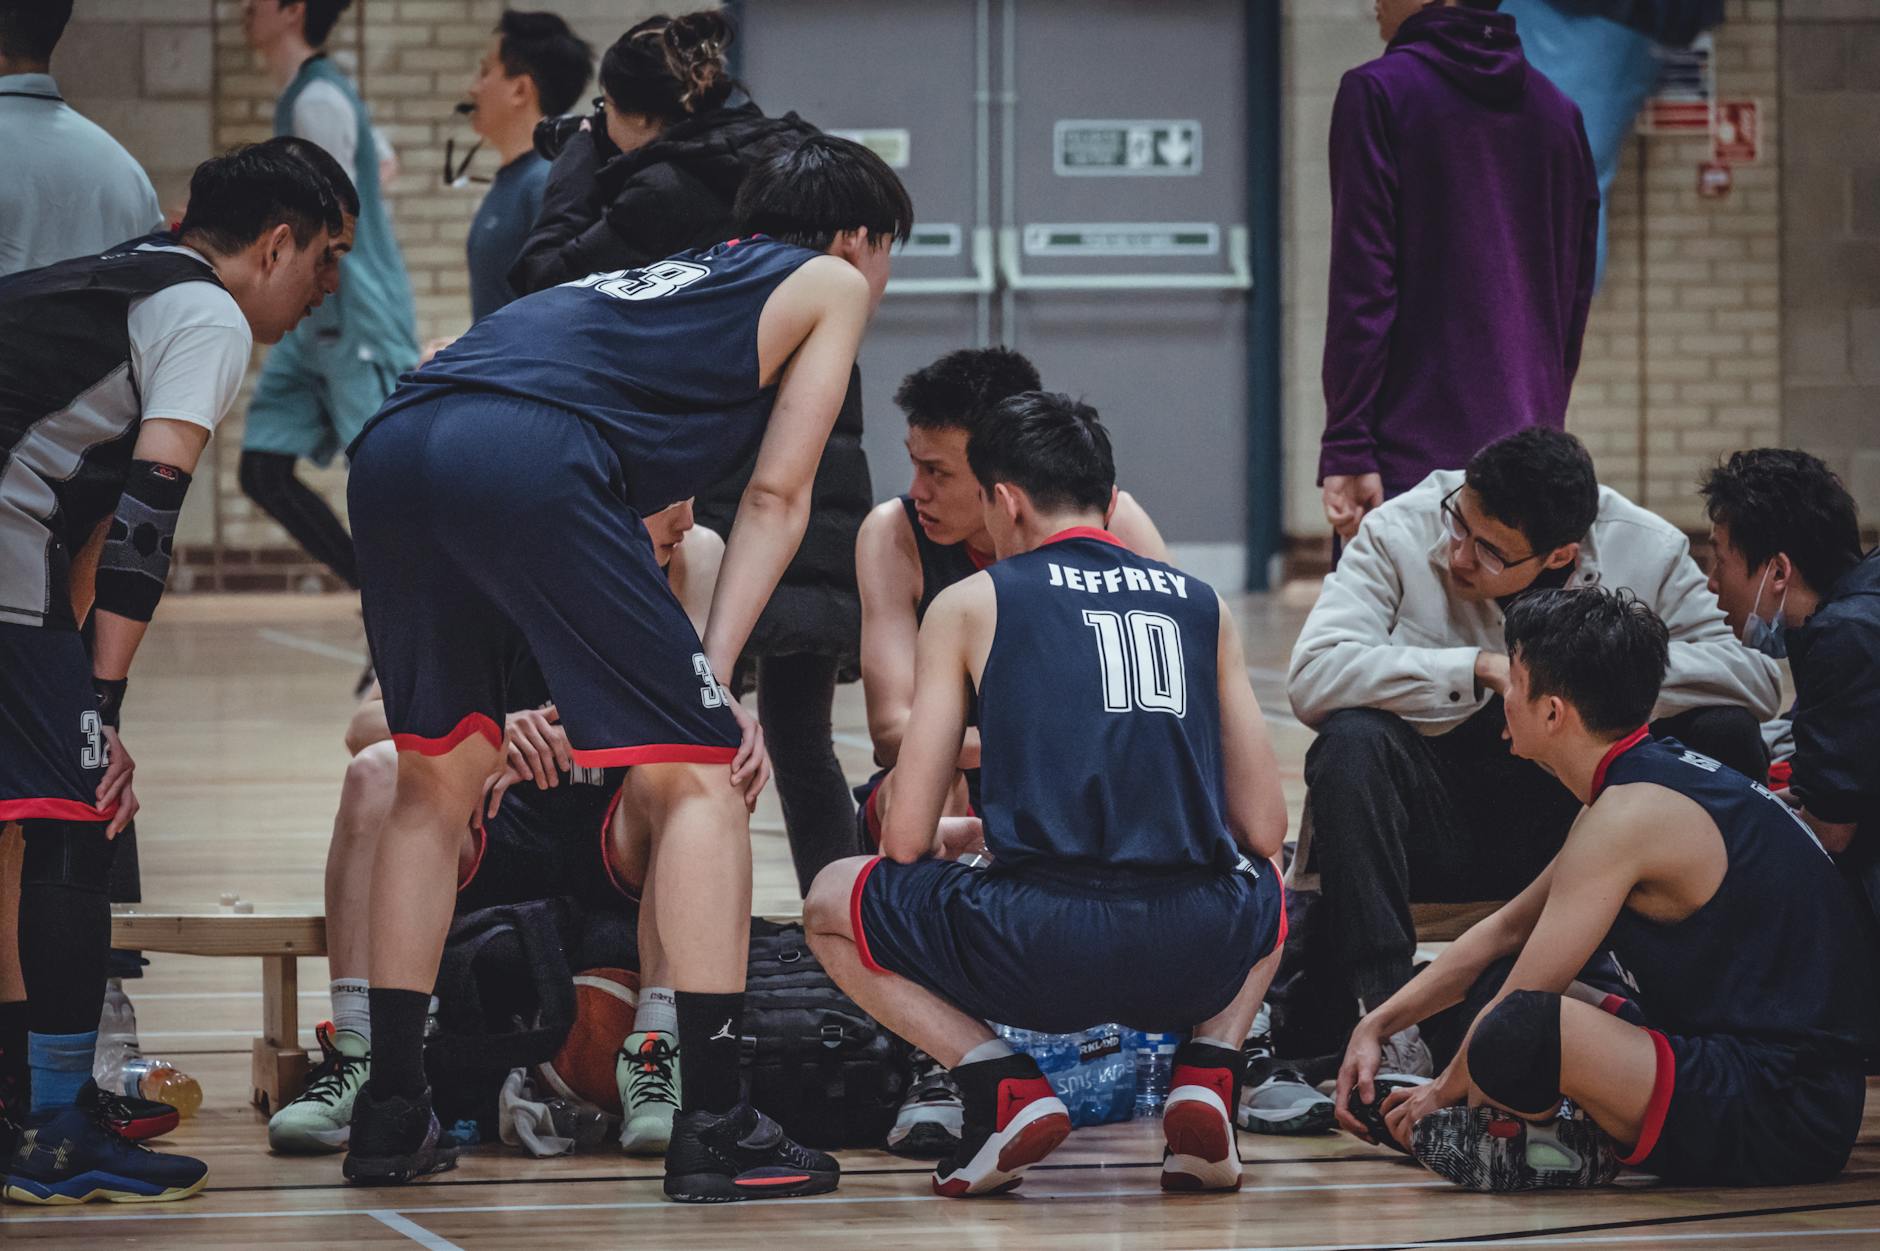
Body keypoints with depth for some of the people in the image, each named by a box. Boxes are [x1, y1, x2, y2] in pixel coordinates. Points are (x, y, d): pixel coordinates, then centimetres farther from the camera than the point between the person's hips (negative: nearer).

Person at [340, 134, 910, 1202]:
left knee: (437, 781, 22)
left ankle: (391, 1113, 23)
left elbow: (647, 512, 39)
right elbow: (776, 498, 12)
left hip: (396, 443, 7)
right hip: (531, 458, -7)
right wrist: (711, 678, 8)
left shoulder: (671, 279, 41)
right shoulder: (830, 284, 23)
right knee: (700, 775, 1)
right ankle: (717, 1129, -2)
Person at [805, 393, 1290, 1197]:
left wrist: (954, 835, 33)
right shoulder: (1202, 604, 18)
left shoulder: (970, 604, 10)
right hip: (1199, 961, 3)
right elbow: (1264, 830, 19)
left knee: (831, 903, 25)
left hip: (1039, 950, -3)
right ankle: (1206, 1077, 11)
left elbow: (908, 841, 7)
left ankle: (1004, 1086, 3)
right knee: (1265, 889, 40)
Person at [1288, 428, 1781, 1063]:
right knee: (1352, 741, -32)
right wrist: (1483, 669, -28)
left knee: (1725, 737, -20)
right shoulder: (1401, 533, -12)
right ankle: (1383, 1007, -27)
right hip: (1437, 826, -1)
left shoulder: (1645, 551, -7)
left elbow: (1756, 679, -13)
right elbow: (1313, 676, -24)